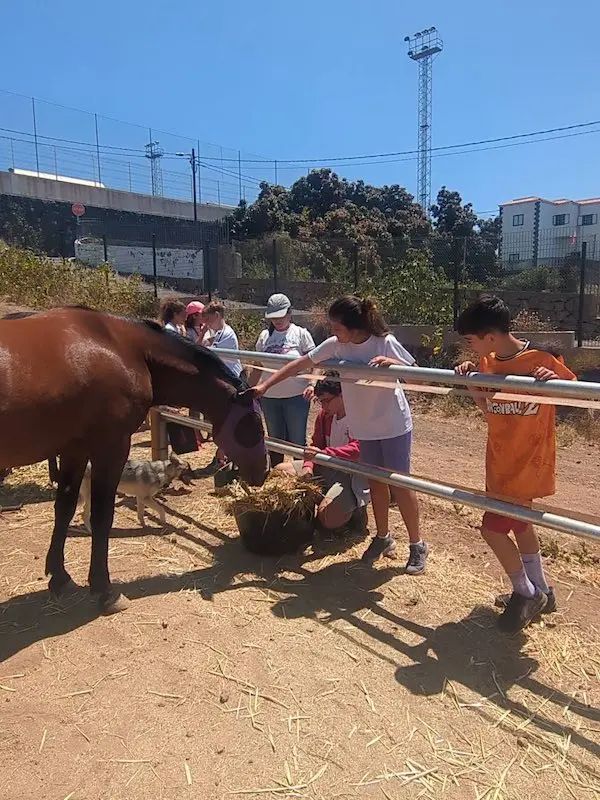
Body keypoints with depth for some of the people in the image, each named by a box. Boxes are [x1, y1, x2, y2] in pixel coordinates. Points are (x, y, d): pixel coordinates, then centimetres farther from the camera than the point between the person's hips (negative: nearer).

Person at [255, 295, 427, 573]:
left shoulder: (385, 343, -21)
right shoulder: (335, 345, -8)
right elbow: (299, 365, -3)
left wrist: (391, 363, -35)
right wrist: (265, 385, -5)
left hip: (394, 426, -5)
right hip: (365, 427, 5)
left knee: (399, 484, 2)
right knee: (376, 482, 15)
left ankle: (417, 545, 19)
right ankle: (383, 537, 34)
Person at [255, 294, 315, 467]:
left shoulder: (301, 334, -2)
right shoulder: (264, 336, 8)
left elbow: (314, 363, -4)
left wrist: (312, 384, -20)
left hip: (296, 396, -4)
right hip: (269, 397, 4)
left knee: (297, 442, 3)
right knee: (275, 441, 15)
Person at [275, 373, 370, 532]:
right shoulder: (324, 414, 6)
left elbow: (357, 449, -31)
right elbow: (316, 445, 10)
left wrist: (323, 453, -42)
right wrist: (308, 466, -11)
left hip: (353, 476, -8)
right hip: (328, 468, 8)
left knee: (328, 516, -32)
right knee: (280, 470, 2)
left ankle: (354, 509, 2)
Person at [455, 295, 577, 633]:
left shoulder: (541, 359, -20)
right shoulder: (488, 362, 0)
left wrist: (555, 381, -32)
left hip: (528, 464, -8)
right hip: (501, 462, 8)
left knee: (493, 527, -5)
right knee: (518, 523, 20)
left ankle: (526, 593, 19)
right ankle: (540, 592, 40)